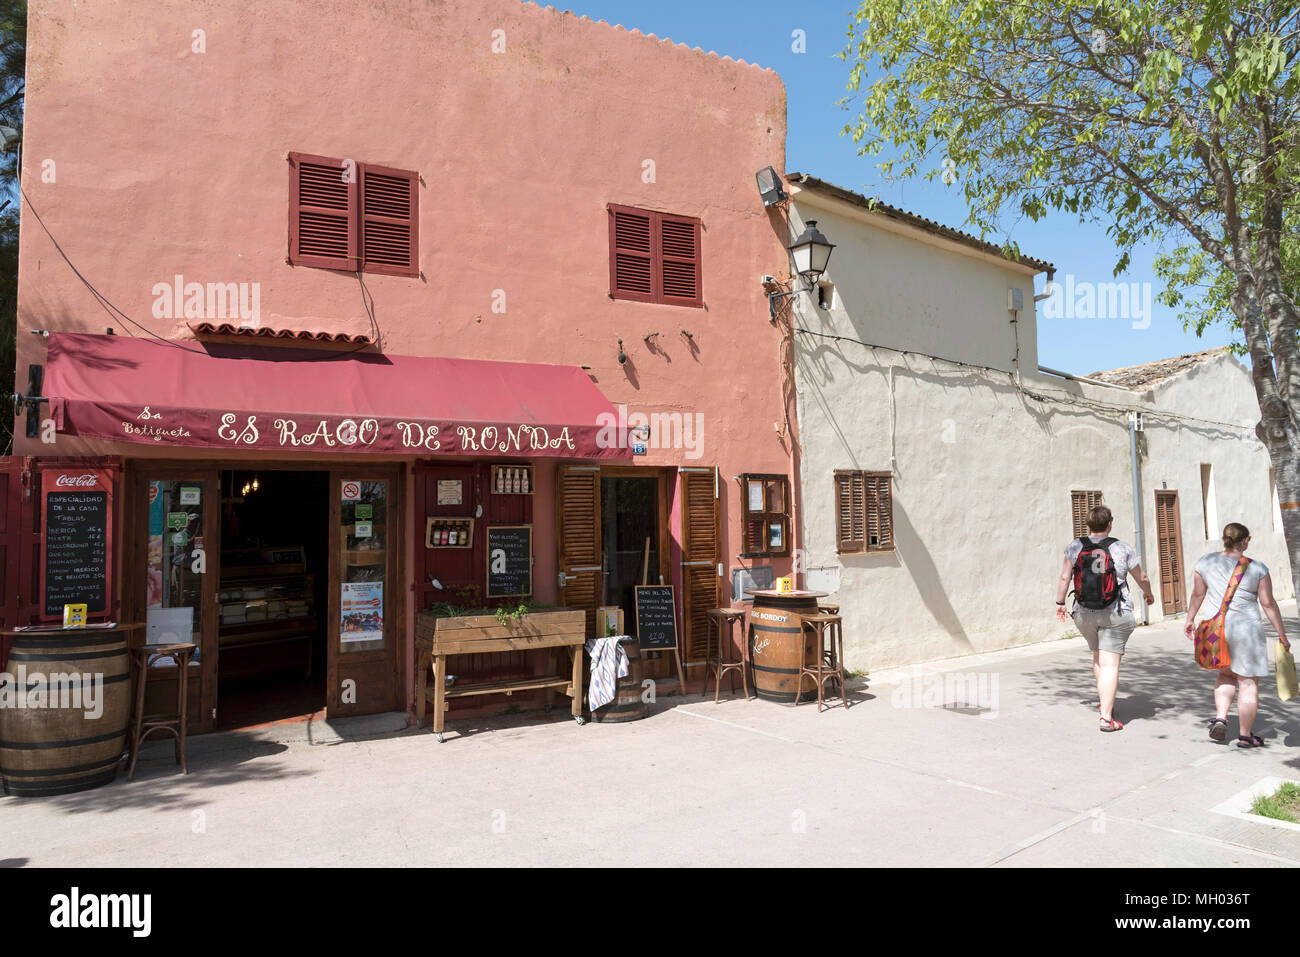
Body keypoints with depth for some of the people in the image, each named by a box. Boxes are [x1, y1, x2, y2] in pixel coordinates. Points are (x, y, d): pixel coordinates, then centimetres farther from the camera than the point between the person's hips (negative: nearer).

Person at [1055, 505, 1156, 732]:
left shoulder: (1075, 547, -1)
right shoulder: (1122, 548, -5)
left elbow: (1064, 578, -3)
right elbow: (1142, 578, 6)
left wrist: (1060, 603, 9)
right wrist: (1148, 593, 26)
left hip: (1084, 614, 3)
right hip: (1116, 614, -3)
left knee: (1098, 657, 24)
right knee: (1110, 664, -3)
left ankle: (1103, 702, 32)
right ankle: (1106, 717, -6)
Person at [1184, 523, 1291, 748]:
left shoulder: (1207, 561, -1)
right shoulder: (1257, 568, -9)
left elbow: (1197, 594, 7)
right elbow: (1268, 604, -7)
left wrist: (1190, 619, 19)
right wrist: (1282, 635, 1)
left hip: (1215, 627, 4)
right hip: (1246, 629, -3)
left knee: (1226, 674, 23)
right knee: (1249, 683, 6)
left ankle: (1220, 717, 8)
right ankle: (1245, 736, 12)